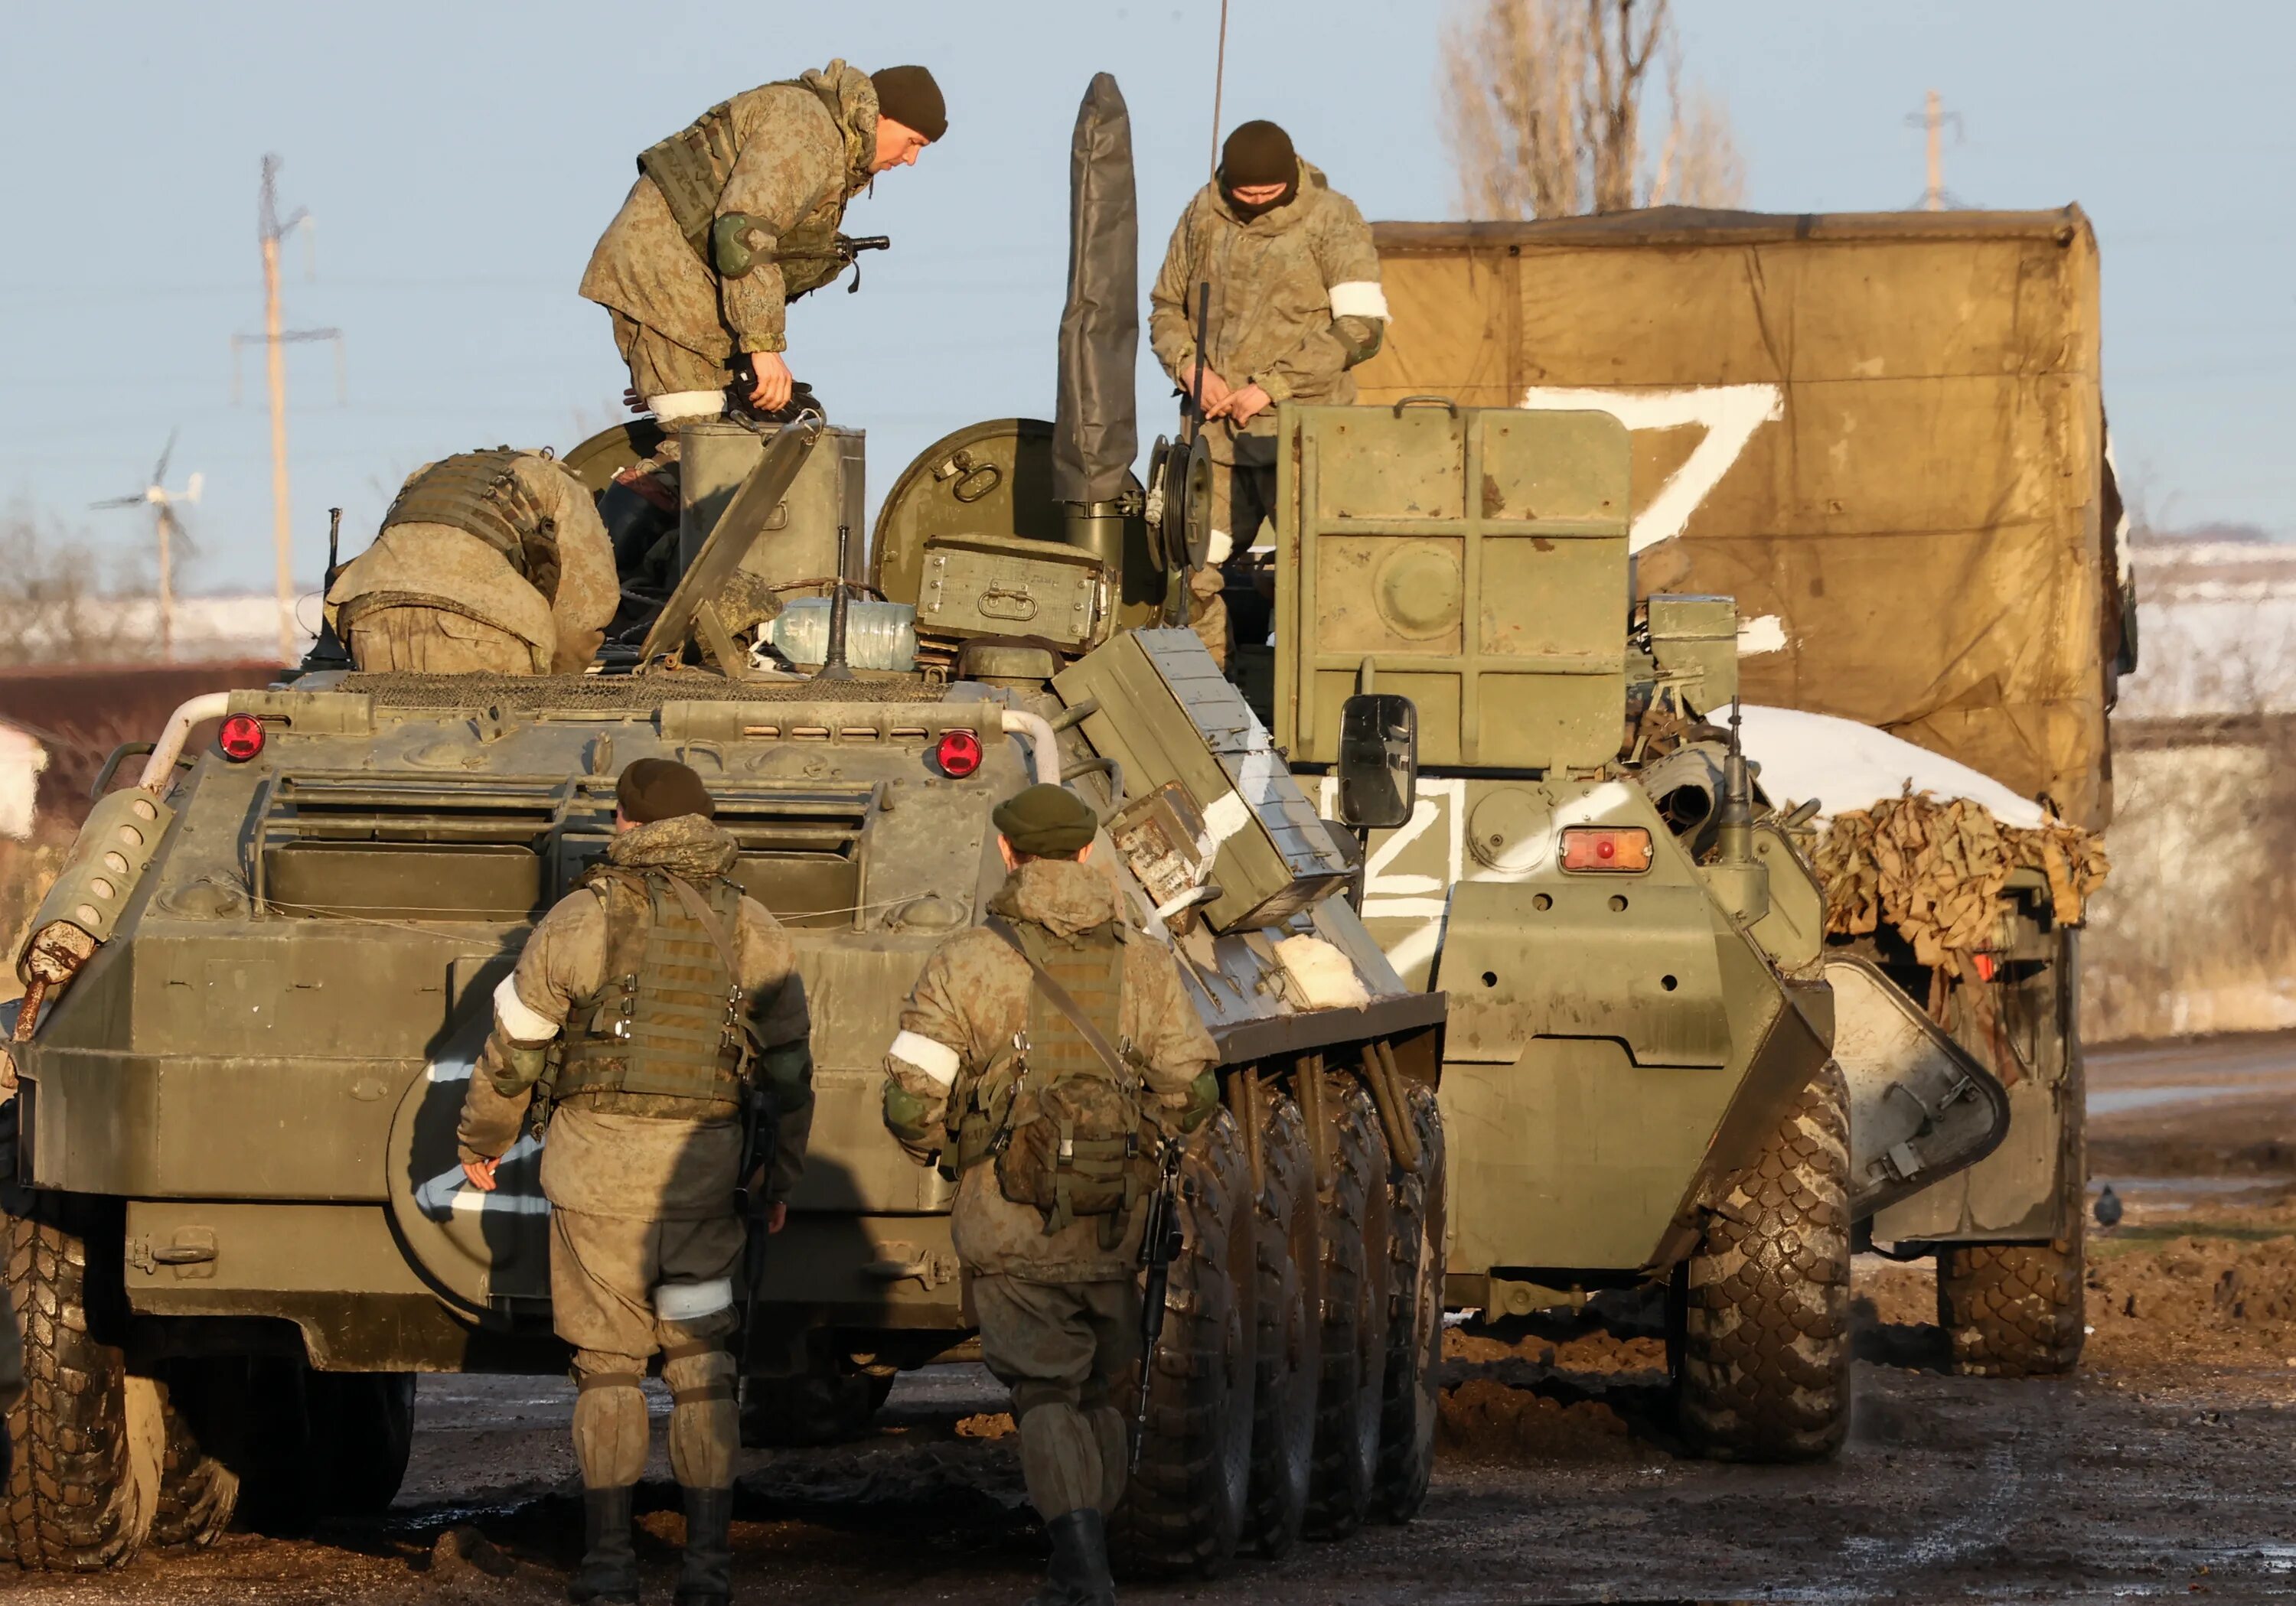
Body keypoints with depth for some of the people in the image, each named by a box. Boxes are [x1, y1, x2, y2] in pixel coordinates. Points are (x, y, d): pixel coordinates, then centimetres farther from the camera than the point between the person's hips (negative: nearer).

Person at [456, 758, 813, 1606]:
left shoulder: (585, 916, -4)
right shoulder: (752, 929, 4)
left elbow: (516, 1042, 3)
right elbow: (790, 1067, 8)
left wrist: (481, 1140, 17)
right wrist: (784, 1174, 19)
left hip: (599, 1156, -2)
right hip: (705, 1162, 2)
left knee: (607, 1357, 6)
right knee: (700, 1360, 8)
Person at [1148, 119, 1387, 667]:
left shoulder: (1332, 221, -5)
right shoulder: (1202, 217, 9)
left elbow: (1361, 329, -11)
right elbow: (1165, 307, 20)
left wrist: (1271, 387, -14)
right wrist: (1190, 369, -2)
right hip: (1215, 431, 5)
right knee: (1191, 570, 6)